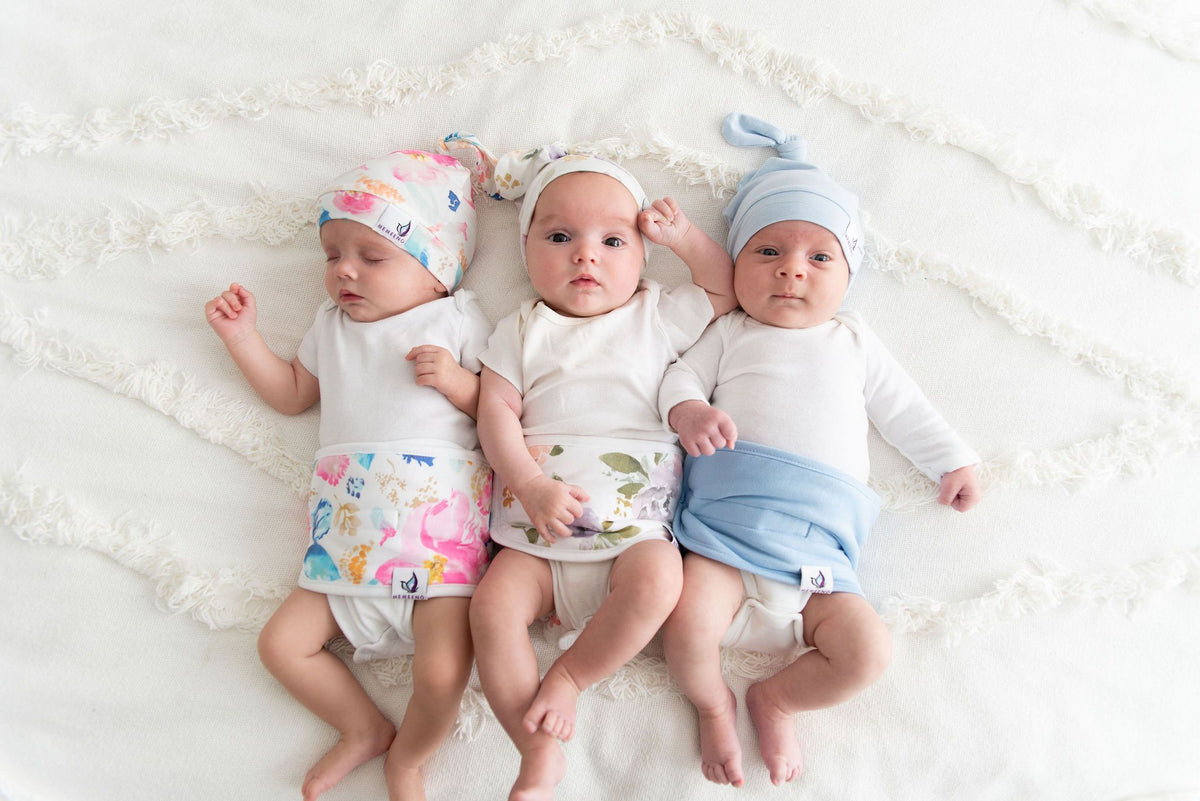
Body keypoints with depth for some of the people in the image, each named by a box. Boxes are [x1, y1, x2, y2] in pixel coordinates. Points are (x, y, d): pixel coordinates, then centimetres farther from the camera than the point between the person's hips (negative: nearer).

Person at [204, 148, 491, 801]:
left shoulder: (456, 320, 5)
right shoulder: (333, 324, 21)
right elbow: (291, 393, 30)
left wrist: (455, 379, -15)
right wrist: (241, 334, 23)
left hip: (438, 509, -5)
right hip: (348, 524, 6)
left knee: (443, 672, -17)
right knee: (282, 643, 1)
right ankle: (365, 729, 21)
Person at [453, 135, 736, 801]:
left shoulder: (658, 316, 12)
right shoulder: (522, 329, 10)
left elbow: (725, 292, 20)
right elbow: (495, 413, 1)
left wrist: (684, 235, 8)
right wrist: (533, 486, -15)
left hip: (634, 527, 0)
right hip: (536, 534, 1)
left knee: (657, 580, -30)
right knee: (492, 605, -21)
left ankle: (568, 675, -9)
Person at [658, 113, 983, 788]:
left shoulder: (852, 339, 22)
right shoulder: (730, 333, 16)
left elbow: (903, 407, 27)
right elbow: (680, 375, 7)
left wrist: (952, 459, 25)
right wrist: (688, 411, -15)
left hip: (819, 547, 3)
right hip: (724, 530, -2)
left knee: (868, 652, -13)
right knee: (688, 626, -25)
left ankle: (776, 700, 13)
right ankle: (714, 704, 8)